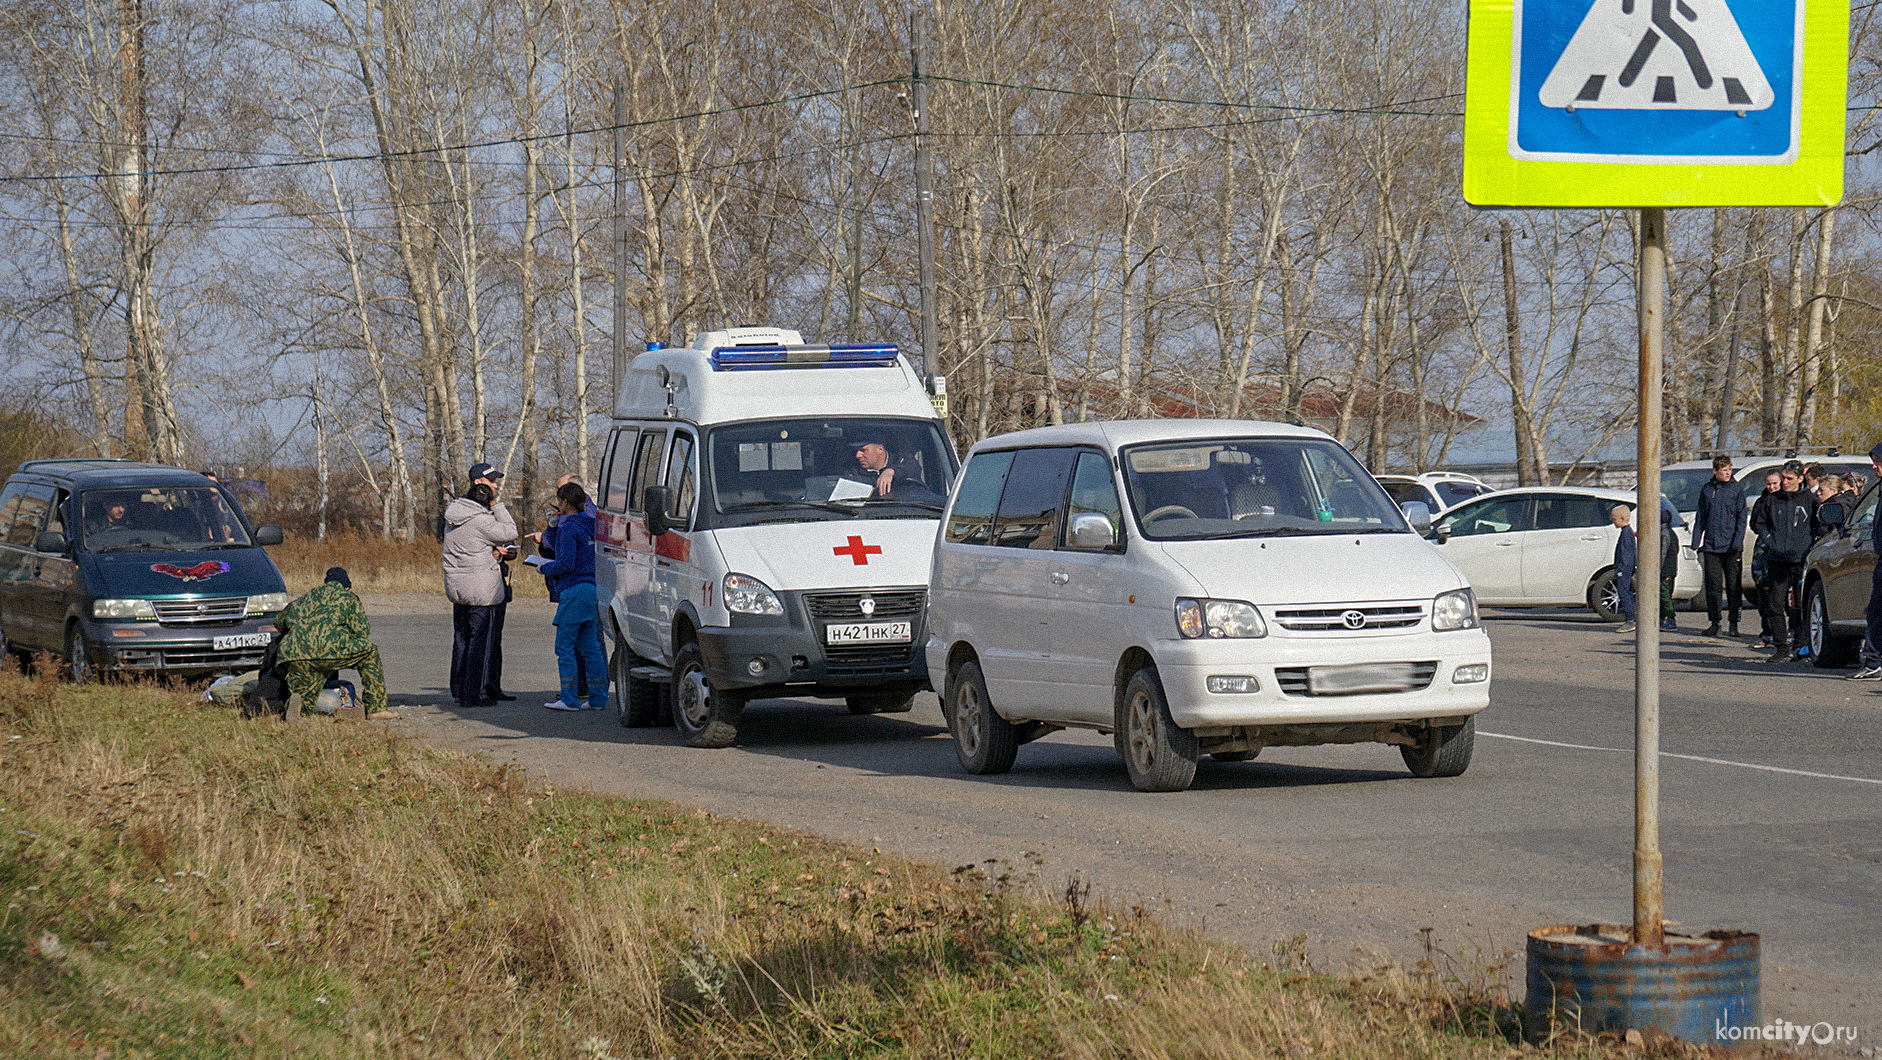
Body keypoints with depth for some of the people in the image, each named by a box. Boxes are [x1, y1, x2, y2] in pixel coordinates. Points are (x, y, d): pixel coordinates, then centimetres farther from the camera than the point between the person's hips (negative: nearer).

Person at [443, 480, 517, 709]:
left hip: (455, 586, 8)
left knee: (461, 639, 15)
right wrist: (497, 506, -3)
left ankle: (458, 690, 21)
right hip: (481, 591, -8)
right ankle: (474, 694, -4)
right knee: (481, 640, -3)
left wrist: (493, 551, 2)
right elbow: (509, 532, -9)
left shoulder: (452, 519, 10)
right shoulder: (480, 521, -17)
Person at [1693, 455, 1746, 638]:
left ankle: (1734, 623, 6)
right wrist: (1696, 542, 7)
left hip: (1731, 548, -2)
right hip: (1711, 547, 2)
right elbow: (1700, 518, 14)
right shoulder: (1706, 490, 9)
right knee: (1713, 585, 2)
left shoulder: (1736, 490, 2)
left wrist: (1737, 542, -11)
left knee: (1734, 585, 0)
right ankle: (1714, 622, 9)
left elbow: (1741, 518, 0)